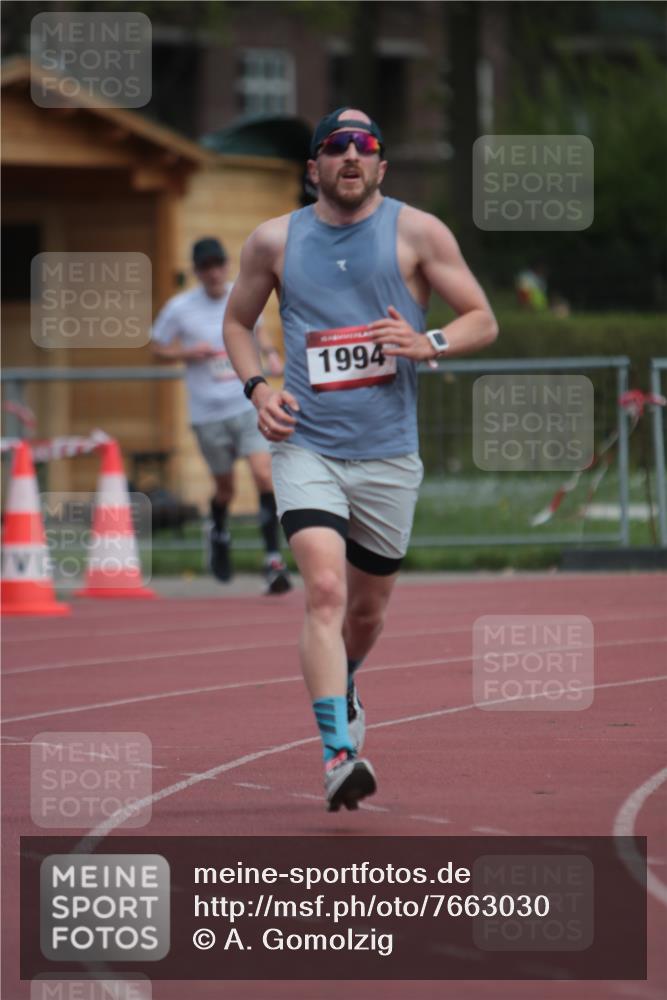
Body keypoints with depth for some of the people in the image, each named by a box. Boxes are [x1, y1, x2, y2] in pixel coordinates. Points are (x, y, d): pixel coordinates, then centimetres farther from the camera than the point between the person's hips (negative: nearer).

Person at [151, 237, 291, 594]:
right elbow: (158, 349, 6)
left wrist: (270, 353, 3)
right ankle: (218, 535, 45)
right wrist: (187, 353, -13)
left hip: (250, 404, 0)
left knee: (264, 476, -17)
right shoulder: (179, 308, -5)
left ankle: (273, 560, -15)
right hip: (209, 413, 0)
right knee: (225, 488, 11)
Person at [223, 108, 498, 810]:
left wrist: (428, 344, -16)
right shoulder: (275, 241, 4)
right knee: (324, 590, -21)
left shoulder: (417, 233, 1)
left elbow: (482, 320, 4)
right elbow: (237, 320, 19)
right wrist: (257, 389, 1)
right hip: (305, 445, -1)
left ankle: (345, 693, 48)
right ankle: (337, 751, -26)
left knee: (367, 606, 15)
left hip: (387, 454, 1)